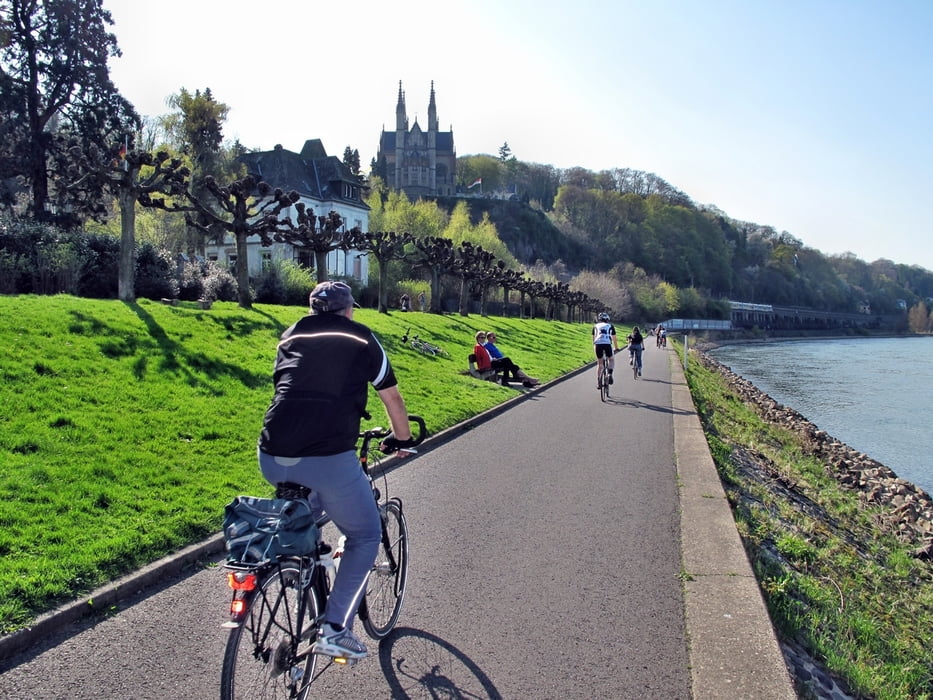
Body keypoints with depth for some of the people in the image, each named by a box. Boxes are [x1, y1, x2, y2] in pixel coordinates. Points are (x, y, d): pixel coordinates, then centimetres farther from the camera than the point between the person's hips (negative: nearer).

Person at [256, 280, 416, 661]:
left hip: (271, 458, 5)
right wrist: (401, 440, 39)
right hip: (328, 457, -4)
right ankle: (335, 629, 8)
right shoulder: (362, 339, 13)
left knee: (307, 513, 37)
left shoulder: (291, 336, 22)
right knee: (366, 536, 15)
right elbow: (392, 399, 22)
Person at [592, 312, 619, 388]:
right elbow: (614, 339, 26)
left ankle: (598, 383, 11)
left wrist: (594, 347, 41)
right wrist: (616, 348, 38)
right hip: (607, 344, -1)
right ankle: (609, 374, -3)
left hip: (598, 344, 1)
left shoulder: (596, 326, 25)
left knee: (599, 363, 16)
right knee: (611, 360, 22)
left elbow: (593, 338, 28)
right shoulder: (610, 326, 23)